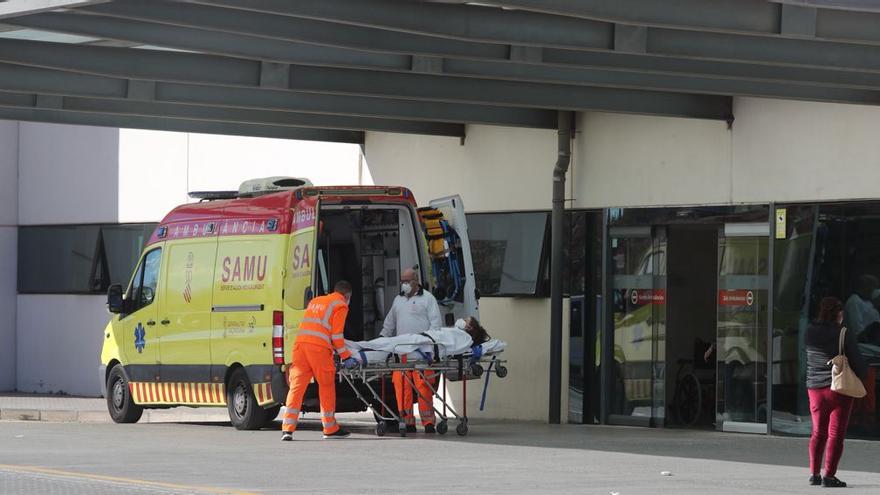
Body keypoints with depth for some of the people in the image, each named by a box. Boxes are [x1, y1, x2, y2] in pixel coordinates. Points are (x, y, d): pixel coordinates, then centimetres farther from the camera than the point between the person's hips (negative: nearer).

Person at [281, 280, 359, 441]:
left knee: (297, 386, 0)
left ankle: (287, 428, -10)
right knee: (326, 386, 8)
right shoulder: (341, 305, 8)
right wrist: (346, 357, 6)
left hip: (300, 343, 5)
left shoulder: (315, 301, 29)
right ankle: (330, 429, 15)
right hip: (319, 347, -5)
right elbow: (337, 335, -1)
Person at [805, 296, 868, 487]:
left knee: (818, 432, 15)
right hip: (839, 389, -5)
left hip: (815, 388, 5)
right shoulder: (845, 335, -13)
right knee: (836, 433, -1)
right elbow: (857, 362, -7)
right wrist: (862, 376, 12)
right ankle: (829, 476, -5)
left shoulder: (810, 333, 0)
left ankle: (814, 473, 14)